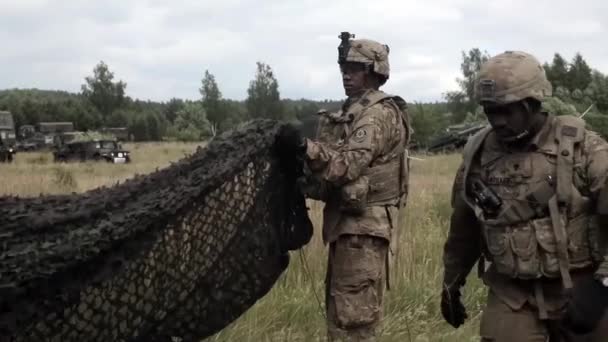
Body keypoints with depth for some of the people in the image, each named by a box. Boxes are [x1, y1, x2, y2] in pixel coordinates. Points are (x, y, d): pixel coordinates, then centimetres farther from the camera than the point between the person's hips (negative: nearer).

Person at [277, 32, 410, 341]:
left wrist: (304, 146, -34)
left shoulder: (378, 113, -14)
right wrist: (305, 177, 4)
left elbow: (348, 164, -25)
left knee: (354, 316, -9)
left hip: (363, 225, -10)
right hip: (345, 221, 10)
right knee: (340, 309, 16)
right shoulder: (352, 111, 17)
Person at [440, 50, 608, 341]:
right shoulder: (478, 155, 0)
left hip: (579, 292, -1)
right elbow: (463, 228, 15)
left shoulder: (581, 147, -10)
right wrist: (451, 284, 23)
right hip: (512, 297, 2)